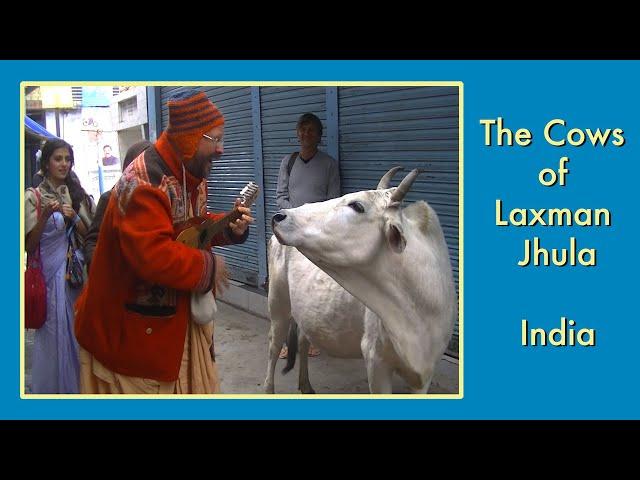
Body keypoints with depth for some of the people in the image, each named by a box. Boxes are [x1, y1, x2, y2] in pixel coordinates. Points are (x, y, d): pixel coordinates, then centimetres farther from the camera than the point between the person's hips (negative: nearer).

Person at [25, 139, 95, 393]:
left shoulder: (79, 194, 9)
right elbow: (30, 244, -5)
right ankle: (52, 387, 15)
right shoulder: (33, 196, 0)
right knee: (54, 333, 0)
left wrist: (74, 218, -10)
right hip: (50, 273, -3)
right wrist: (45, 215, -20)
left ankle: (79, 386, 20)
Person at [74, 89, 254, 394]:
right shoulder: (145, 181, -26)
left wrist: (229, 227, -2)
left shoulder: (189, 174, 6)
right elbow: (153, 255, -36)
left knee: (193, 385, 17)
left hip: (177, 313, 9)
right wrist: (209, 266, -22)